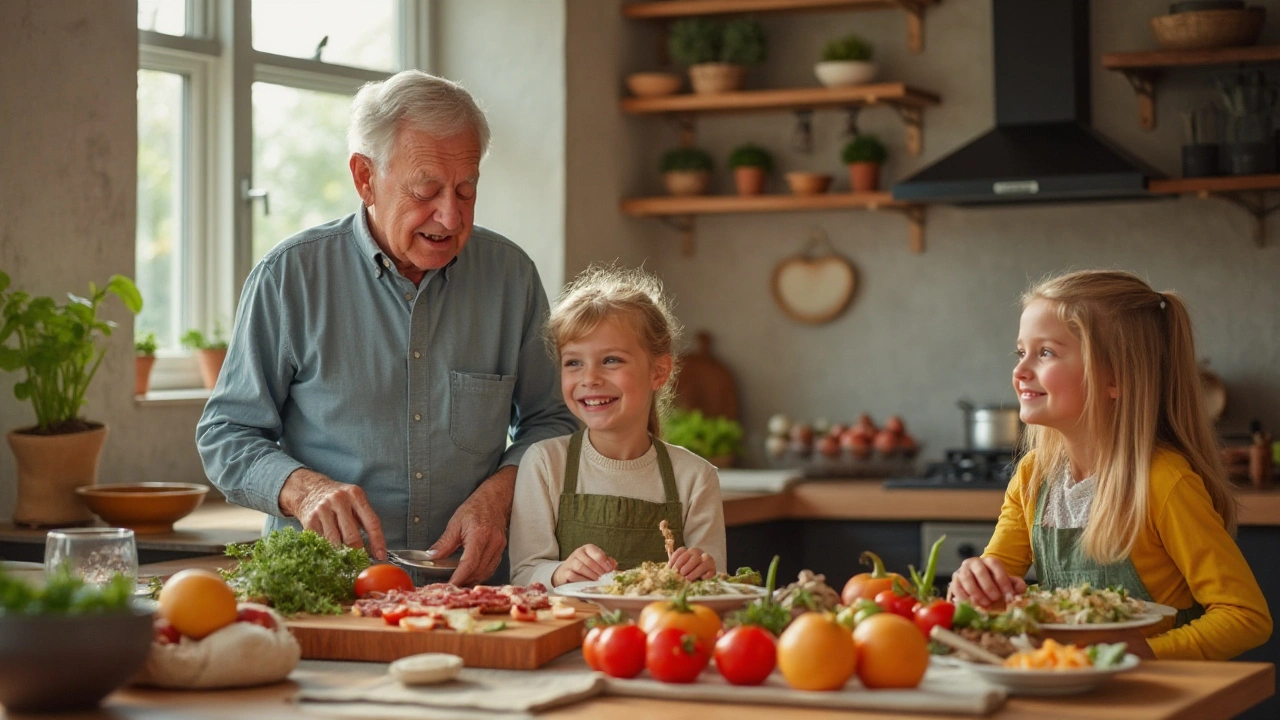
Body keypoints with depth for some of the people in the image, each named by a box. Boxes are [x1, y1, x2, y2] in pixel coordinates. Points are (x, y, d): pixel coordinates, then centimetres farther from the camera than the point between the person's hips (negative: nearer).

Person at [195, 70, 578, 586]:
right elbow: (224, 434, 6)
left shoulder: (510, 273, 8)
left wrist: (499, 492, -4)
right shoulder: (288, 276, 1)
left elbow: (550, 421, 17)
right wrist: (302, 489, -14)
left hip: (470, 585, 2)